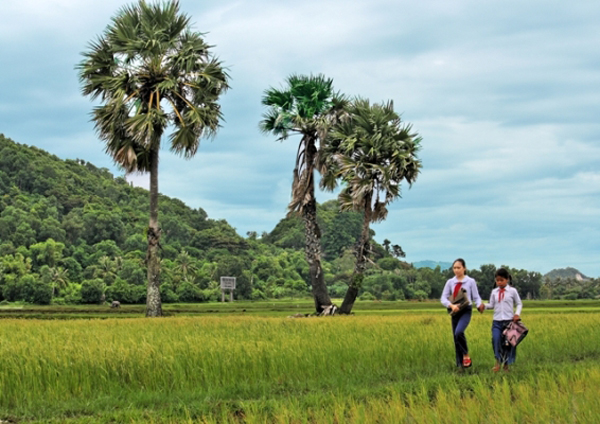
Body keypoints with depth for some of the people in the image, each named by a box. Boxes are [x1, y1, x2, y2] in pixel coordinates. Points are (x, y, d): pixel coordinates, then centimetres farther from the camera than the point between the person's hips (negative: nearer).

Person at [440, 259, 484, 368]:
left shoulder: (470, 281, 1)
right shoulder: (450, 282, 7)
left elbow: (476, 297, 1)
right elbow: (443, 298, 1)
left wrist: (479, 305, -21)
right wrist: (451, 305, -18)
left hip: (466, 311, -4)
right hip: (455, 312, 4)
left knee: (459, 332, -27)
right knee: (455, 337, 3)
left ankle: (466, 355, -7)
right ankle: (460, 364, 12)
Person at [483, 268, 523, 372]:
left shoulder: (512, 291, 1)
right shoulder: (494, 292, 9)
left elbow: (519, 304, 7)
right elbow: (491, 305, 12)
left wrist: (517, 313, -11)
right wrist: (484, 306, -8)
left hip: (509, 321, -1)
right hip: (497, 321, 1)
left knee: (508, 343, 2)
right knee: (495, 340, -19)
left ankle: (506, 365, 14)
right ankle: (498, 362, -11)